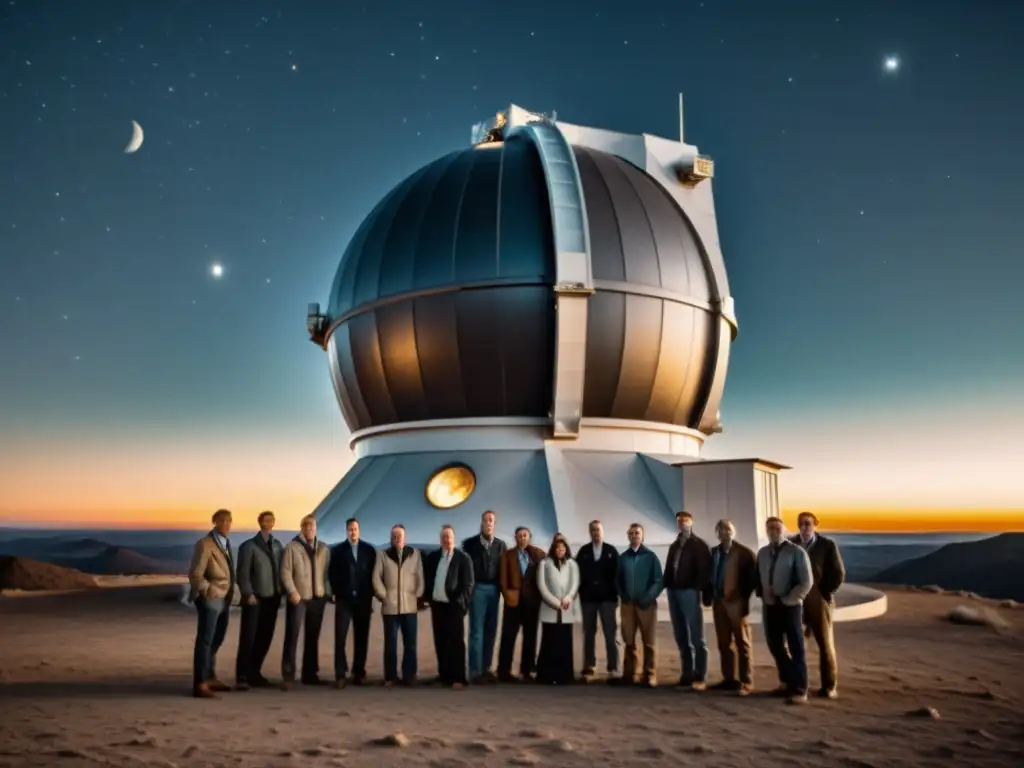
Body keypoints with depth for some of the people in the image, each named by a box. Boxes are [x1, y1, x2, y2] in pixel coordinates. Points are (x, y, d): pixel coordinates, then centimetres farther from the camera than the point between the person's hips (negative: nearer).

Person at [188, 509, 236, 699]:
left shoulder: (226, 544, 13)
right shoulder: (205, 544, -14)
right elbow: (195, 574, -19)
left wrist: (229, 592, 10)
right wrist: (208, 591, -21)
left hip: (223, 599, 9)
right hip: (210, 599, -9)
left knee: (216, 640, 17)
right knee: (205, 641, -8)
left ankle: (210, 678, 30)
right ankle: (200, 685, -7)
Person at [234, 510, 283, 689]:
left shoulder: (277, 545, 10)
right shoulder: (248, 546, -4)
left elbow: (280, 570, 11)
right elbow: (243, 573, -8)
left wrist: (280, 594, 5)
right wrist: (248, 594, -15)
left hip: (272, 599, 5)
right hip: (255, 599, -5)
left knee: (265, 639, 6)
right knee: (248, 638, -3)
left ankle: (254, 673, 17)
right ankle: (242, 677, 3)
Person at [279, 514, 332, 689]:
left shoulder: (324, 549, 11)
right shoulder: (292, 547, -1)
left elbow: (328, 572, 12)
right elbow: (285, 572, -7)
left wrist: (327, 591, 2)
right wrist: (292, 592, -16)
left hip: (317, 598, 4)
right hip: (298, 598, -4)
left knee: (313, 637, 9)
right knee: (292, 636, -5)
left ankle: (310, 674, 17)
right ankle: (288, 675, -2)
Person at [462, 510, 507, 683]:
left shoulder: (501, 545, 10)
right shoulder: (470, 543, 0)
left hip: (493, 589, 4)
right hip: (477, 588, -3)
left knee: (491, 630, 6)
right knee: (477, 630, -4)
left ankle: (486, 668, 12)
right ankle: (475, 671, -2)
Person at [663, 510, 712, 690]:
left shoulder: (700, 545, 1)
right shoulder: (674, 546, 19)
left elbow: (704, 570, -8)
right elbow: (669, 569, 16)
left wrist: (700, 591, -16)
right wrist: (668, 587, 3)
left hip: (690, 592, -6)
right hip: (674, 593, 6)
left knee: (696, 637, -3)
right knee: (681, 637, 8)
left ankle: (700, 677, 0)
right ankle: (687, 674, 14)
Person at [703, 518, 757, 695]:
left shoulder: (744, 552, -6)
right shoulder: (714, 552, 13)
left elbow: (752, 577, -9)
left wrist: (743, 598, -14)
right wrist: (708, 596, 4)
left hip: (736, 602, -6)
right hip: (719, 602, 6)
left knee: (742, 643, -1)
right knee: (724, 643, 10)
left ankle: (746, 682, 2)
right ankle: (729, 679, 17)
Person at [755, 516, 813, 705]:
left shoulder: (796, 551, -8)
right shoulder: (762, 553, 9)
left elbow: (806, 582, -12)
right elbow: (758, 577, 17)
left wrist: (788, 600, -13)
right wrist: (762, 595, -1)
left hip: (790, 606, -6)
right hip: (769, 606, 6)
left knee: (796, 648, 1)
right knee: (776, 646, 14)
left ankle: (800, 690, 5)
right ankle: (787, 682, 30)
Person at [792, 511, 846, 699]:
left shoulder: (828, 545, -2)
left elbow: (839, 574, -1)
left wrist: (826, 594, -7)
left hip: (819, 601, -2)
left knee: (825, 644, 5)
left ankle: (829, 686, 12)